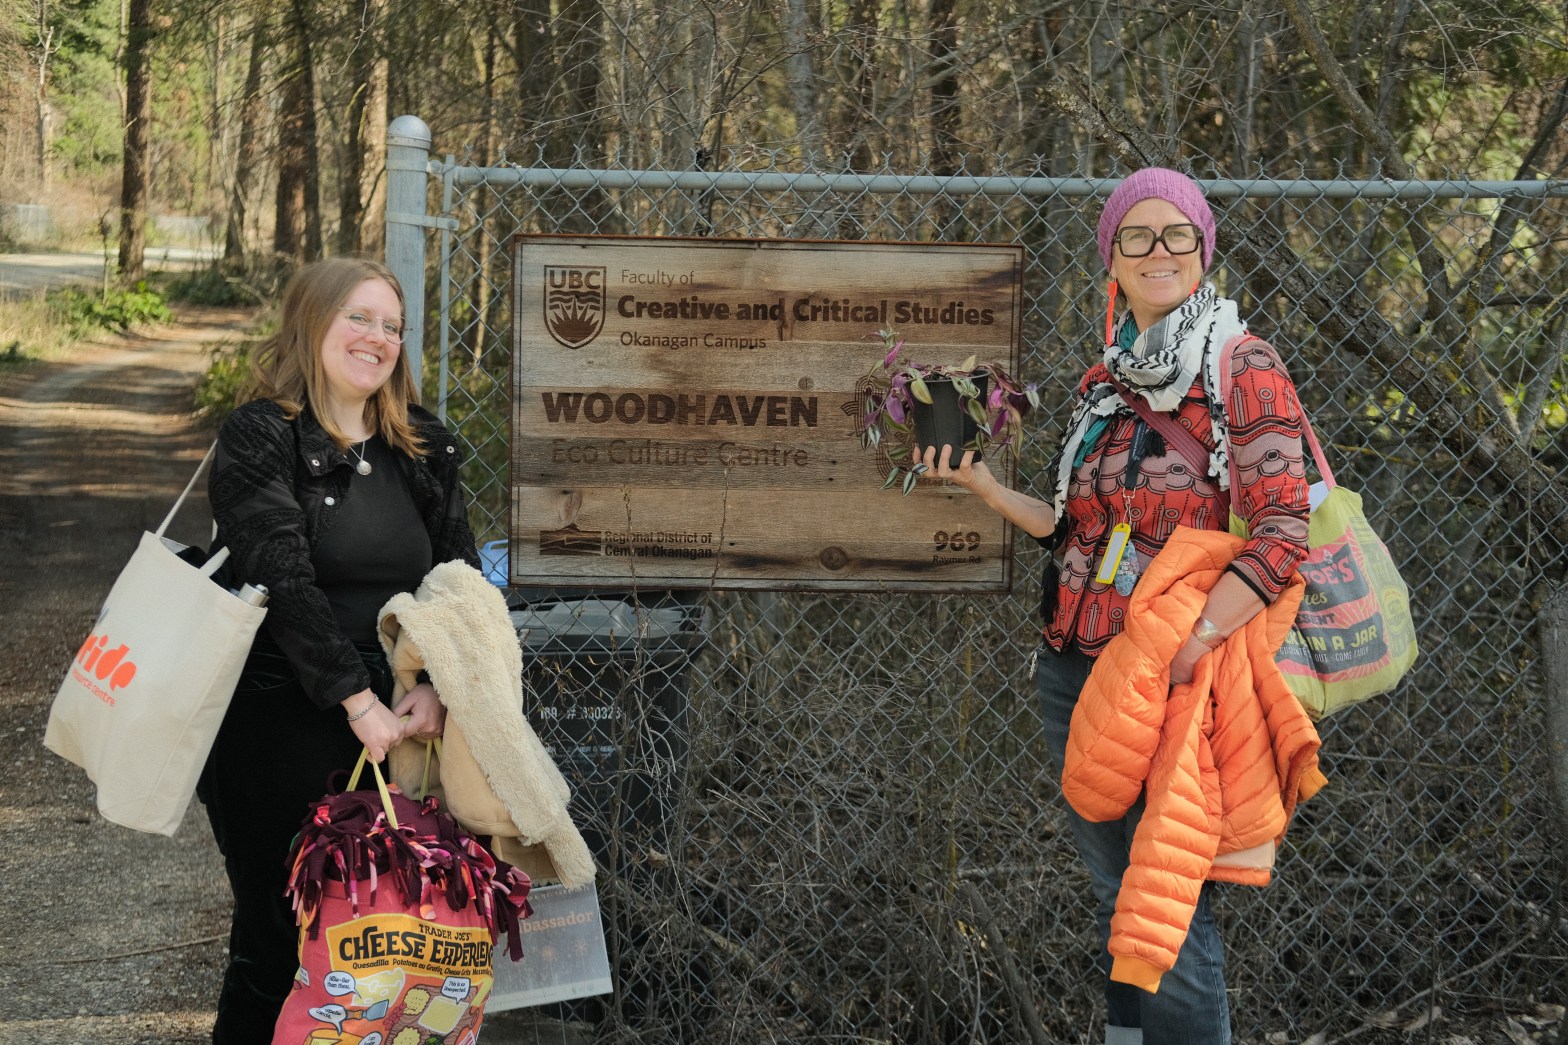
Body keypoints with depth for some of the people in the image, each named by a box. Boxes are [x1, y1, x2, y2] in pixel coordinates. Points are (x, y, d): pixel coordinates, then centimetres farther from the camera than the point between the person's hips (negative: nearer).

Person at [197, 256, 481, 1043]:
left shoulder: (423, 448, 10)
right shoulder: (260, 438, -7)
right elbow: (284, 581, -17)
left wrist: (439, 685, -11)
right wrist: (355, 699, -22)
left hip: (389, 722, 5)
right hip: (274, 731, -5)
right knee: (277, 934, 2)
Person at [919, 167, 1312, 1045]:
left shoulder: (1243, 368, -7)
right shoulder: (1103, 384, 12)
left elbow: (1283, 532, -14)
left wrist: (1186, 652, -20)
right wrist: (984, 486, 4)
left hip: (1167, 682, -6)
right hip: (1075, 672, 6)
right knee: (1114, 896, 14)